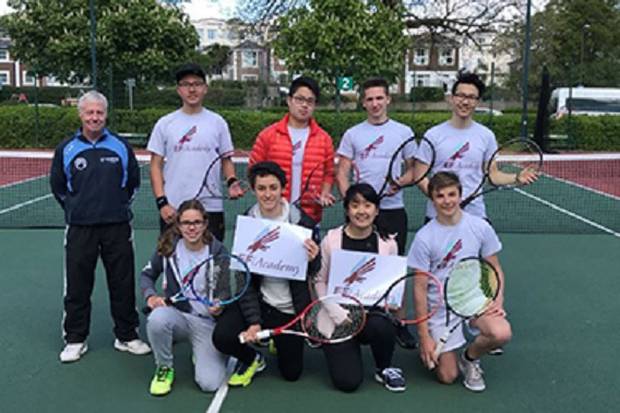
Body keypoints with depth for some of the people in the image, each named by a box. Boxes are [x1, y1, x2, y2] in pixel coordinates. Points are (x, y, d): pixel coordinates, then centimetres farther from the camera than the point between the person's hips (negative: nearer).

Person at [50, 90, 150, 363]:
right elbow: (58, 186, 13)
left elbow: (133, 181, 14)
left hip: (117, 227, 0)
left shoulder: (121, 146, 4)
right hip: (79, 228, 0)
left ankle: (127, 336, 19)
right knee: (77, 287, 5)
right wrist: (76, 209, 11)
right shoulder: (66, 149, 3)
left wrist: (119, 206, 11)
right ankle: (75, 340, 18)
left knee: (123, 284, 6)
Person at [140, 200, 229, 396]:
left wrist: (222, 307, -22)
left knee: (209, 383, -19)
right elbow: (147, 275, 11)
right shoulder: (168, 247, -4)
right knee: (157, 318, -37)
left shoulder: (218, 251, -8)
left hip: (208, 322, -1)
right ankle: (164, 368, -6)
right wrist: (150, 296, -9)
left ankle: (200, 354, 19)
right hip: (177, 315, 1)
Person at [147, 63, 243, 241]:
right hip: (173, 209, 0)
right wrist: (161, 202, -6)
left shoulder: (217, 122, 7)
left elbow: (226, 160, 11)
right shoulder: (165, 124, 5)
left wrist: (231, 181, -10)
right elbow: (156, 166, 4)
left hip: (211, 207, 0)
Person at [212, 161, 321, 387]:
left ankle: (278, 341, 44)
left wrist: (312, 260, -27)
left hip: (290, 308, 0)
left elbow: (313, 273, -2)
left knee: (292, 373, 8)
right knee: (222, 338, -23)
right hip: (256, 299, 0)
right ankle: (252, 359, 13)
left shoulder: (303, 222, -12)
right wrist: (253, 321, -20)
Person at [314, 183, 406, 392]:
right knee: (347, 381, -16)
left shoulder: (388, 243, 0)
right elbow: (320, 281, 2)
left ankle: (384, 369, -2)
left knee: (381, 326, -37)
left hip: (373, 313, 1)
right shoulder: (331, 240, -5)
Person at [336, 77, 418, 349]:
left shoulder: (403, 132, 7)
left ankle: (400, 322, 13)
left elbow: (413, 170, 10)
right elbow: (341, 173, 6)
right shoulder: (352, 134, 7)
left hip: (393, 210, 0)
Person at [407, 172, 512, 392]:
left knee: (502, 333, -28)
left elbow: (495, 268, 6)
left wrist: (498, 300, -12)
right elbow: (420, 288, -9)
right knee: (447, 376, -3)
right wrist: (424, 336, -11)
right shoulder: (424, 237, -12)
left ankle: (469, 357, 4)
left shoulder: (480, 227, -5)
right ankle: (429, 349, 31)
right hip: (441, 307, -2)